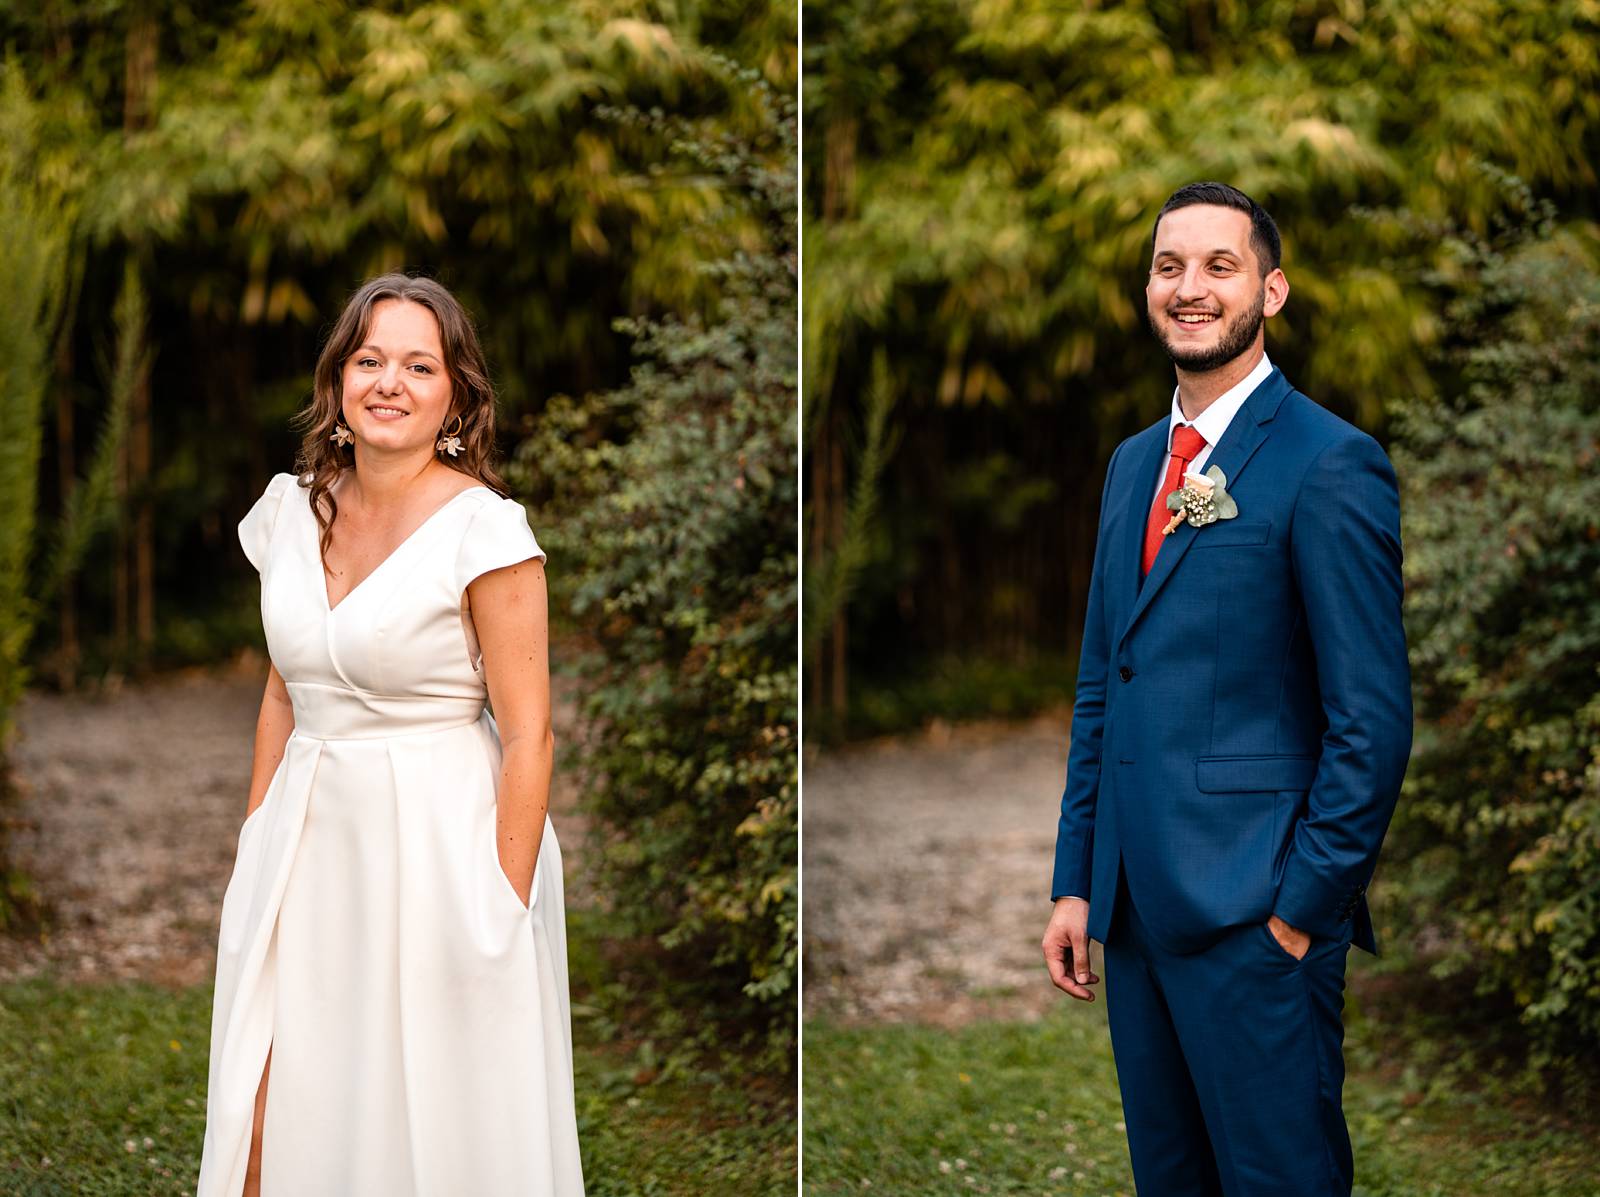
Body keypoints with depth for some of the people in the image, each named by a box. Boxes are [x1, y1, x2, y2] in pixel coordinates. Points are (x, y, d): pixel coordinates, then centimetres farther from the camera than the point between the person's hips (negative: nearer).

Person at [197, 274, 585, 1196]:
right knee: (271, 1120, 4)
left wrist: (502, 913, -16)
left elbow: (528, 736, -13)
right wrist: (256, 844, 12)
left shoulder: (482, 528, -13)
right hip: (311, 837, 5)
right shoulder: (294, 513, 6)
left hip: (439, 843, -5)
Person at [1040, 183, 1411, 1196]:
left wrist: (1302, 912, -14)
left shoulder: (1332, 465, -10)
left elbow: (1373, 722, -13)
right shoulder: (1135, 463, 14)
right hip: (1134, 908, 7)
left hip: (1255, 918, -7)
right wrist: (1077, 882, 12)